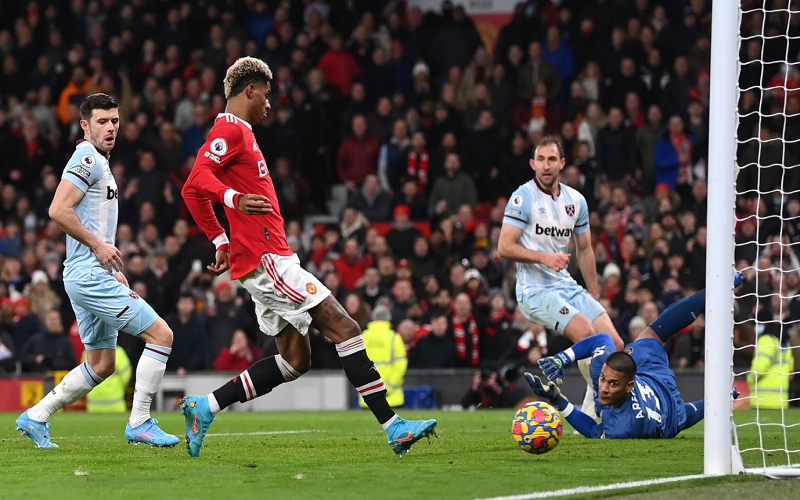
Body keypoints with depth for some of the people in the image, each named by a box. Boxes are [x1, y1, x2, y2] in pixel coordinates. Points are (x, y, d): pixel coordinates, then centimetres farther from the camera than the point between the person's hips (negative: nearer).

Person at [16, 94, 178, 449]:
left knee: (102, 365, 15)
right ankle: (139, 423, -6)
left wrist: (112, 271, 18)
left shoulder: (98, 163, 20)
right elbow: (58, 211, -22)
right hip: (90, 275, -10)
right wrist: (99, 245, -16)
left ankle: (35, 418, 18)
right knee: (161, 335, -10)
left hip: (94, 275, 10)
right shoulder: (87, 159, -11)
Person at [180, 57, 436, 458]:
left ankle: (205, 407, 8)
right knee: (345, 330, -12)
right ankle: (393, 427, -14)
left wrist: (222, 243, 27)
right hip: (267, 258, -11)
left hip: (270, 260, 11)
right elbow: (199, 179, -23)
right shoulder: (231, 130, -8)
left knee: (294, 361, 9)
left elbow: (194, 193, 30)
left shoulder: (238, 132, 22)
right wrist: (237, 200, -40)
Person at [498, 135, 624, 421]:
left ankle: (588, 418, 5)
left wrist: (594, 297, 20)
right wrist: (544, 257, -22)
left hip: (568, 287, 6)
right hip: (535, 290, -6)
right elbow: (504, 247, -11)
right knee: (585, 332, -28)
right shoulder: (523, 198, -7)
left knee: (613, 344, -6)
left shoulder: (576, 200, 11)